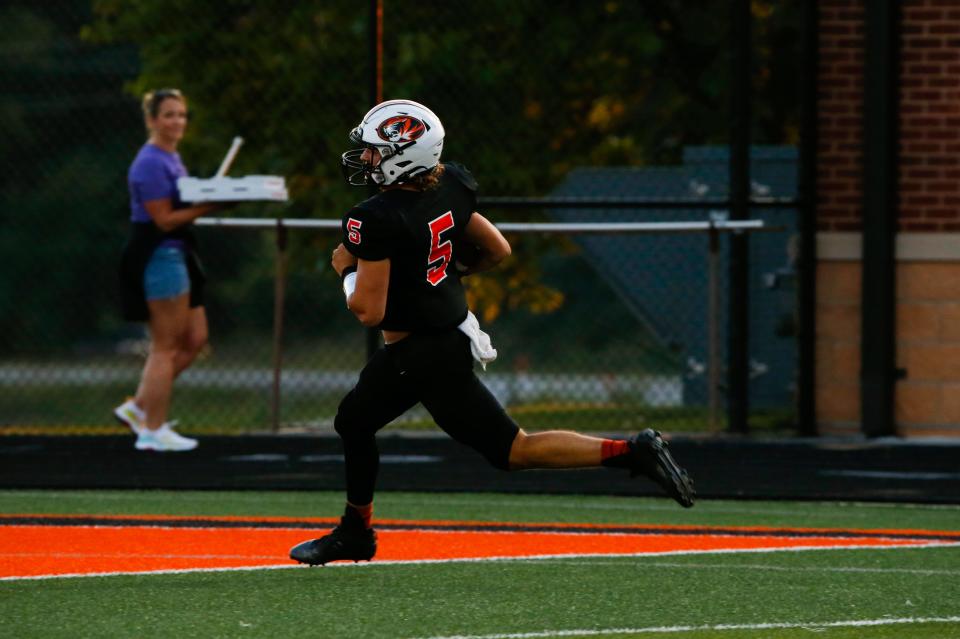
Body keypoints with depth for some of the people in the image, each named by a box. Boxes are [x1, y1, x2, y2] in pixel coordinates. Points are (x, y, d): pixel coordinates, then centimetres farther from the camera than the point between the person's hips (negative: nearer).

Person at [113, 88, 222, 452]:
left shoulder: (171, 159, 16)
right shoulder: (151, 164, -16)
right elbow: (164, 218, -19)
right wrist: (210, 206, -22)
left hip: (175, 255, 10)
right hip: (159, 255, -10)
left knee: (194, 339, 12)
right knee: (166, 347, -4)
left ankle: (137, 407, 18)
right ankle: (153, 431, 2)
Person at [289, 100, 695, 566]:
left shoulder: (377, 220, -25)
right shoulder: (446, 192, 1)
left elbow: (369, 311, -23)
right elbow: (498, 251, 11)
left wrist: (347, 270, -5)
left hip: (430, 357, -10)